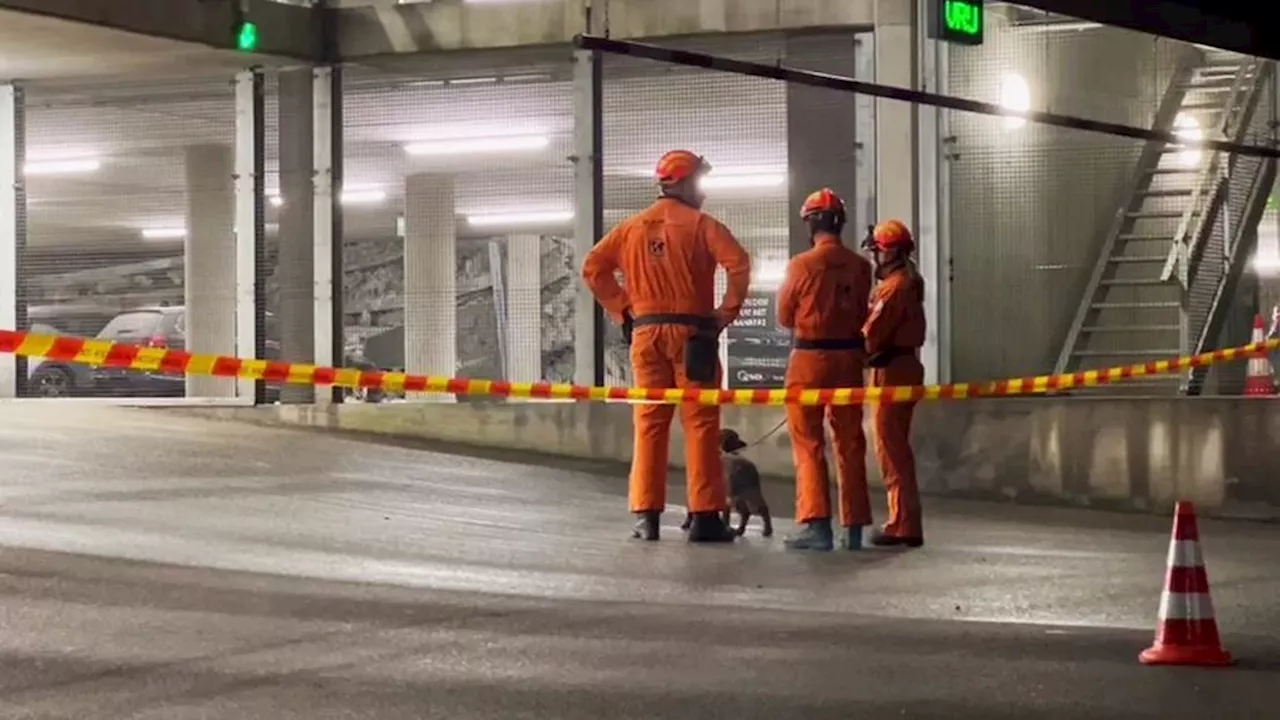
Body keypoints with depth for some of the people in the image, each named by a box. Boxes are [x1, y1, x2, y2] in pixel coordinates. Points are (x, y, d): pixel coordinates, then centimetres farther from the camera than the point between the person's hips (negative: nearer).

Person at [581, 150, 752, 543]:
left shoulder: (632, 227, 11)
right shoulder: (700, 225, -3)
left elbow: (593, 267, 9)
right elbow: (738, 263, -16)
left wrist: (622, 310, 11)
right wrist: (727, 312, -6)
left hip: (645, 332, 4)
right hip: (691, 332, -4)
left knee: (649, 422, 8)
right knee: (700, 424, -1)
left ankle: (646, 514, 5)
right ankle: (704, 516, -3)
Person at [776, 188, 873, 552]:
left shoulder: (802, 264, -11)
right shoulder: (859, 265, -2)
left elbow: (784, 317, -1)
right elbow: (863, 316, 5)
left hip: (810, 356, -4)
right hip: (849, 356, 4)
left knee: (808, 443, 0)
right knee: (850, 443, 10)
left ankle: (816, 523, -10)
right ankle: (854, 527, 13)